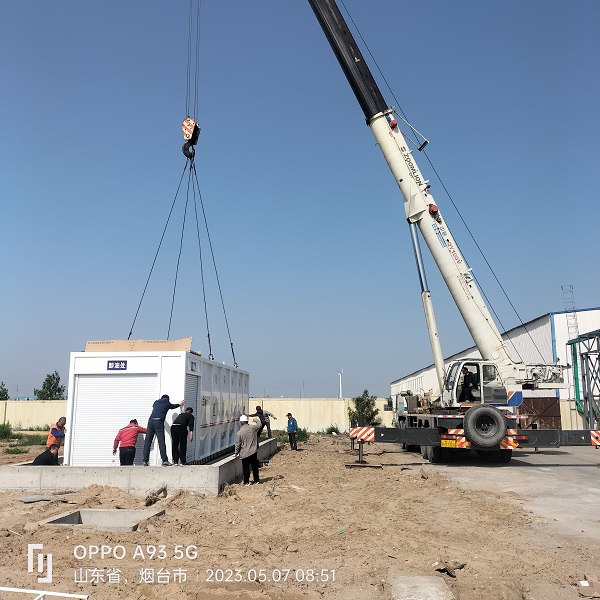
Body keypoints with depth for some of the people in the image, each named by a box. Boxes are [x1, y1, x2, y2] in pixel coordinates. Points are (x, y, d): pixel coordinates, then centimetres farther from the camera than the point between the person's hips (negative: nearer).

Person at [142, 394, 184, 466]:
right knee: (161, 442, -7)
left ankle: (145, 461, 0)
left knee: (147, 442, 3)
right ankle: (164, 460, -13)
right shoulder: (167, 403, 15)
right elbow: (174, 406, 37)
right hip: (159, 422, -4)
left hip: (151, 421, 4)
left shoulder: (156, 402, 24)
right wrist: (180, 404, 59)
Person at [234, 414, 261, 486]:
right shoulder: (252, 428, -5)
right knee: (255, 466, 17)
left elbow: (238, 444, -10)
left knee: (246, 468, 7)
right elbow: (259, 424, 17)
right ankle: (256, 480, 26)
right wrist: (256, 420, 38)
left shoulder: (239, 432, -15)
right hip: (254, 452, 4)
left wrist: (236, 453, 4)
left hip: (245, 453, -4)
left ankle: (246, 482, 12)